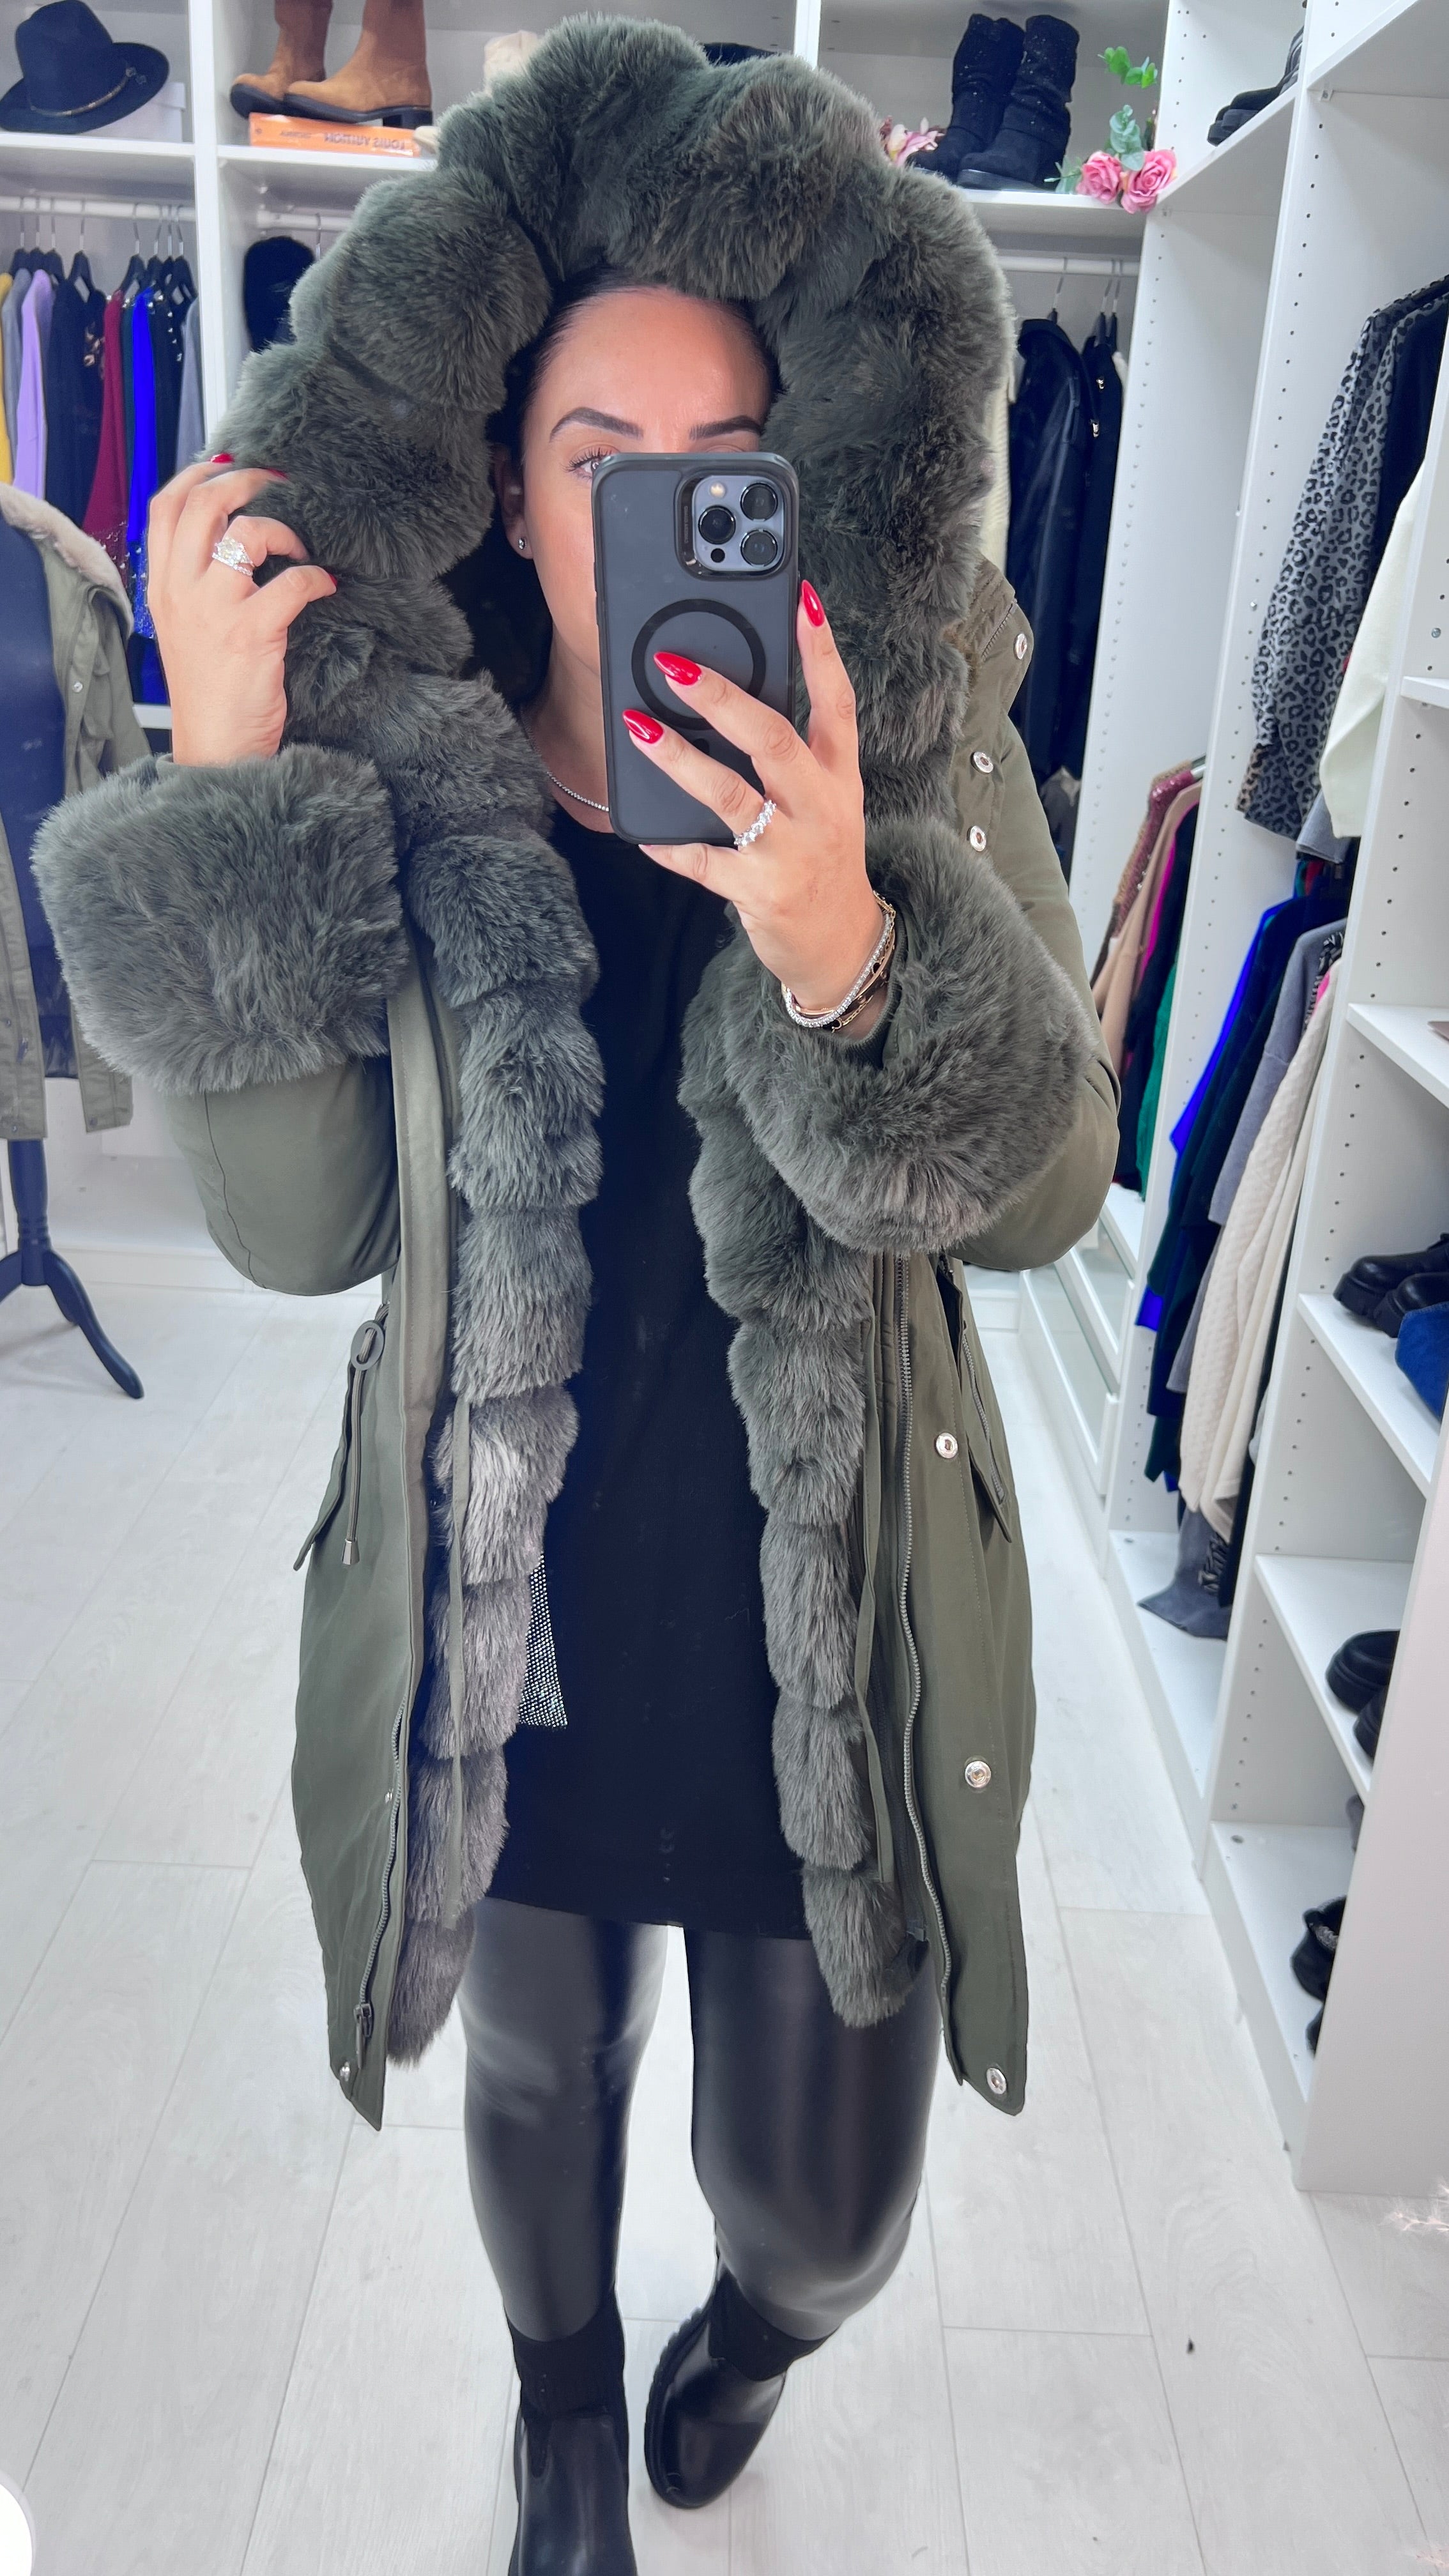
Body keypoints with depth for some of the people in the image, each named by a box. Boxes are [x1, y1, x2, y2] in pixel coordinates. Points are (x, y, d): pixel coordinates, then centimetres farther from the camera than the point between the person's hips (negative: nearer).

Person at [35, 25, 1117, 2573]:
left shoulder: (924, 745, -8)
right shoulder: (395, 773, -9)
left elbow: (1052, 1188, -11)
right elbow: (298, 1230, -12)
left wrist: (851, 953, -31)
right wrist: (218, 793, -20)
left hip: (832, 1644, 0)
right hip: (510, 1638, 1)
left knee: (826, 2213, 17)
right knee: (539, 2084, 26)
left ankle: (759, 2327, 60)